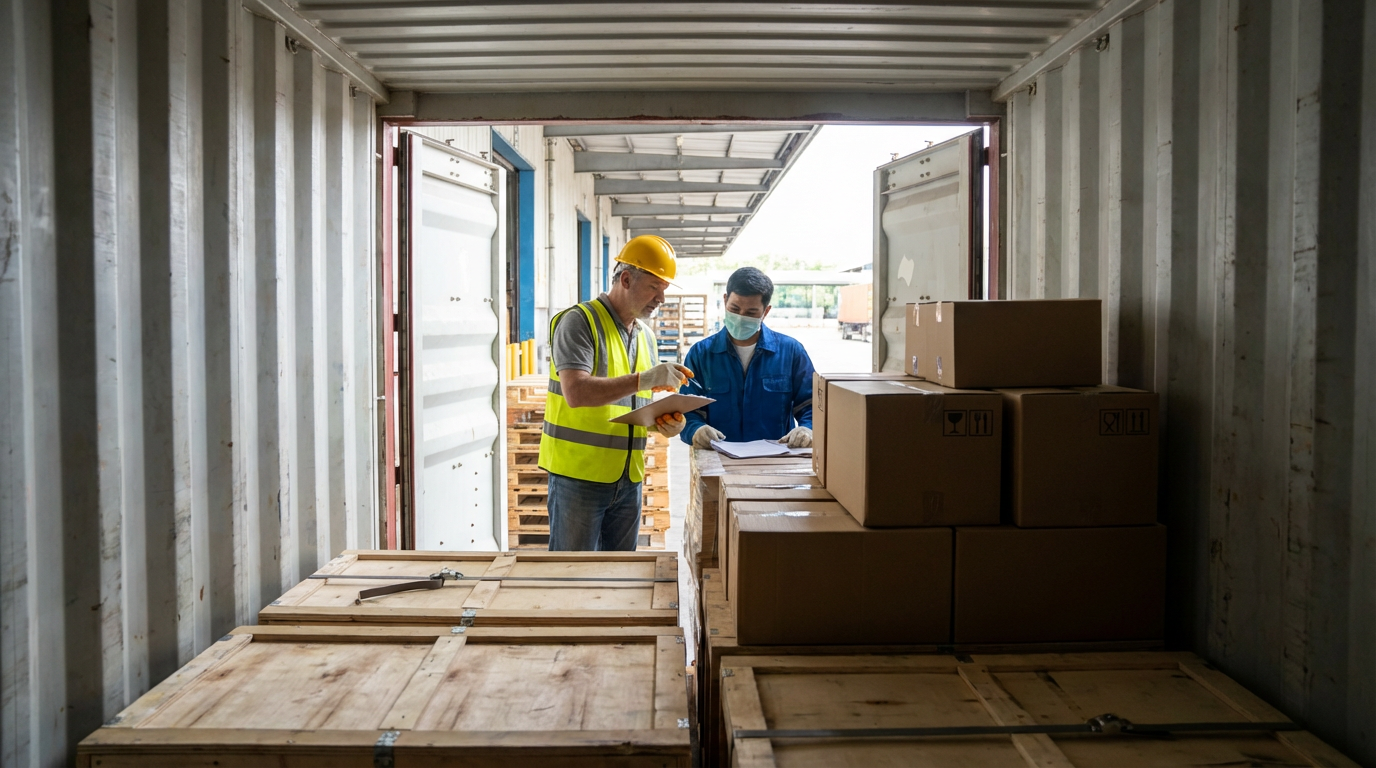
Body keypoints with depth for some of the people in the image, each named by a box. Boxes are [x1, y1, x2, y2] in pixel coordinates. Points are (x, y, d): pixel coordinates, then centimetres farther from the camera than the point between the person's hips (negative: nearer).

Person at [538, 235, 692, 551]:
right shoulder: (579, 321, -10)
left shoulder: (646, 335, 15)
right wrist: (643, 379, -27)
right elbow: (576, 393, -23)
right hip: (579, 475, -7)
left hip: (628, 477, 7)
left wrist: (666, 423, -2)